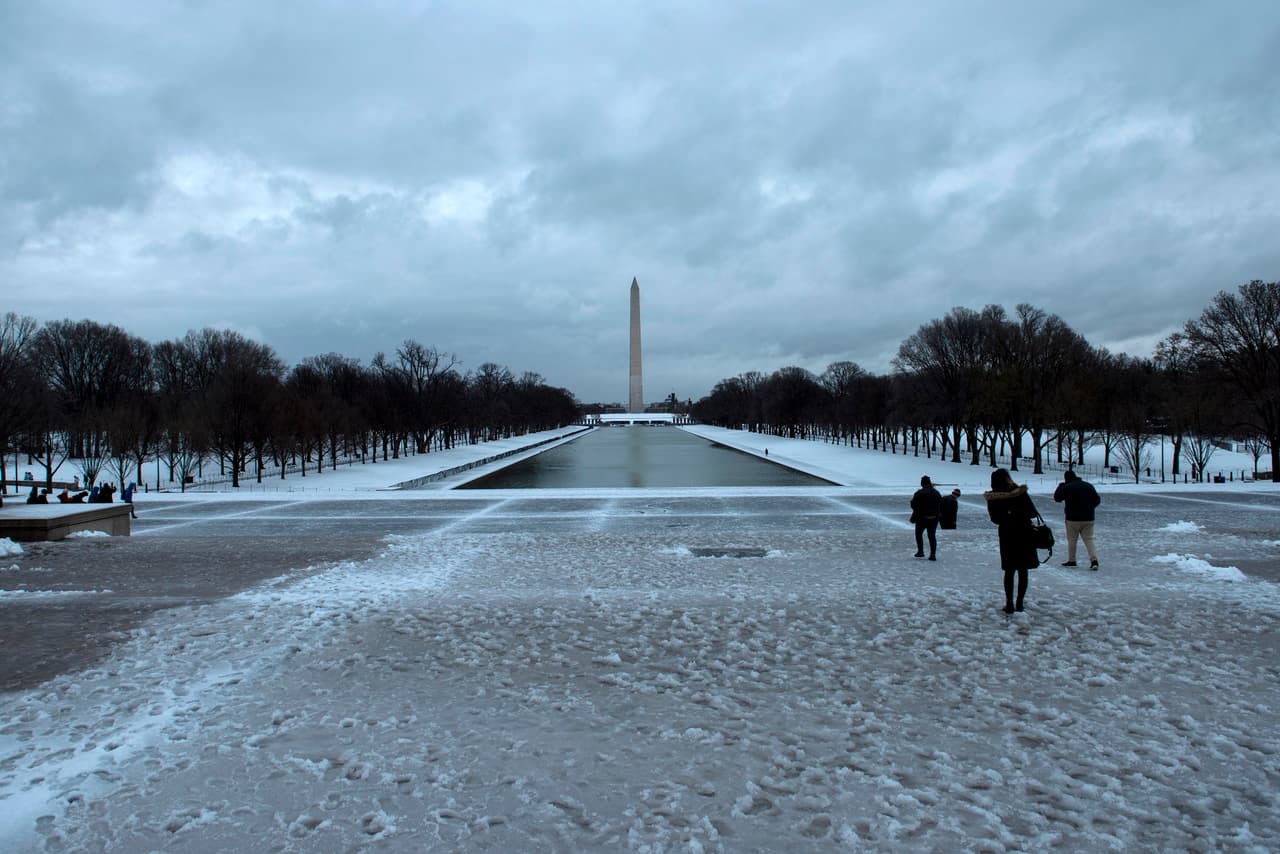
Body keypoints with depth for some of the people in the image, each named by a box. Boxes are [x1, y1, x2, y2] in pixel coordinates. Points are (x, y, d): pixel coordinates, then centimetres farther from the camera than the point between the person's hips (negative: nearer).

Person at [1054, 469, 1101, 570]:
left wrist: (1061, 485, 11)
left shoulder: (1067, 487, -10)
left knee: (1071, 539, 9)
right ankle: (1094, 559, -8)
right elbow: (1097, 500, 10)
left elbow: (1057, 498, 1)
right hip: (1088, 518, 4)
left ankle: (1071, 560, 16)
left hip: (1073, 519, -4)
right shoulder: (1088, 485, 6)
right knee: (1089, 539, 6)